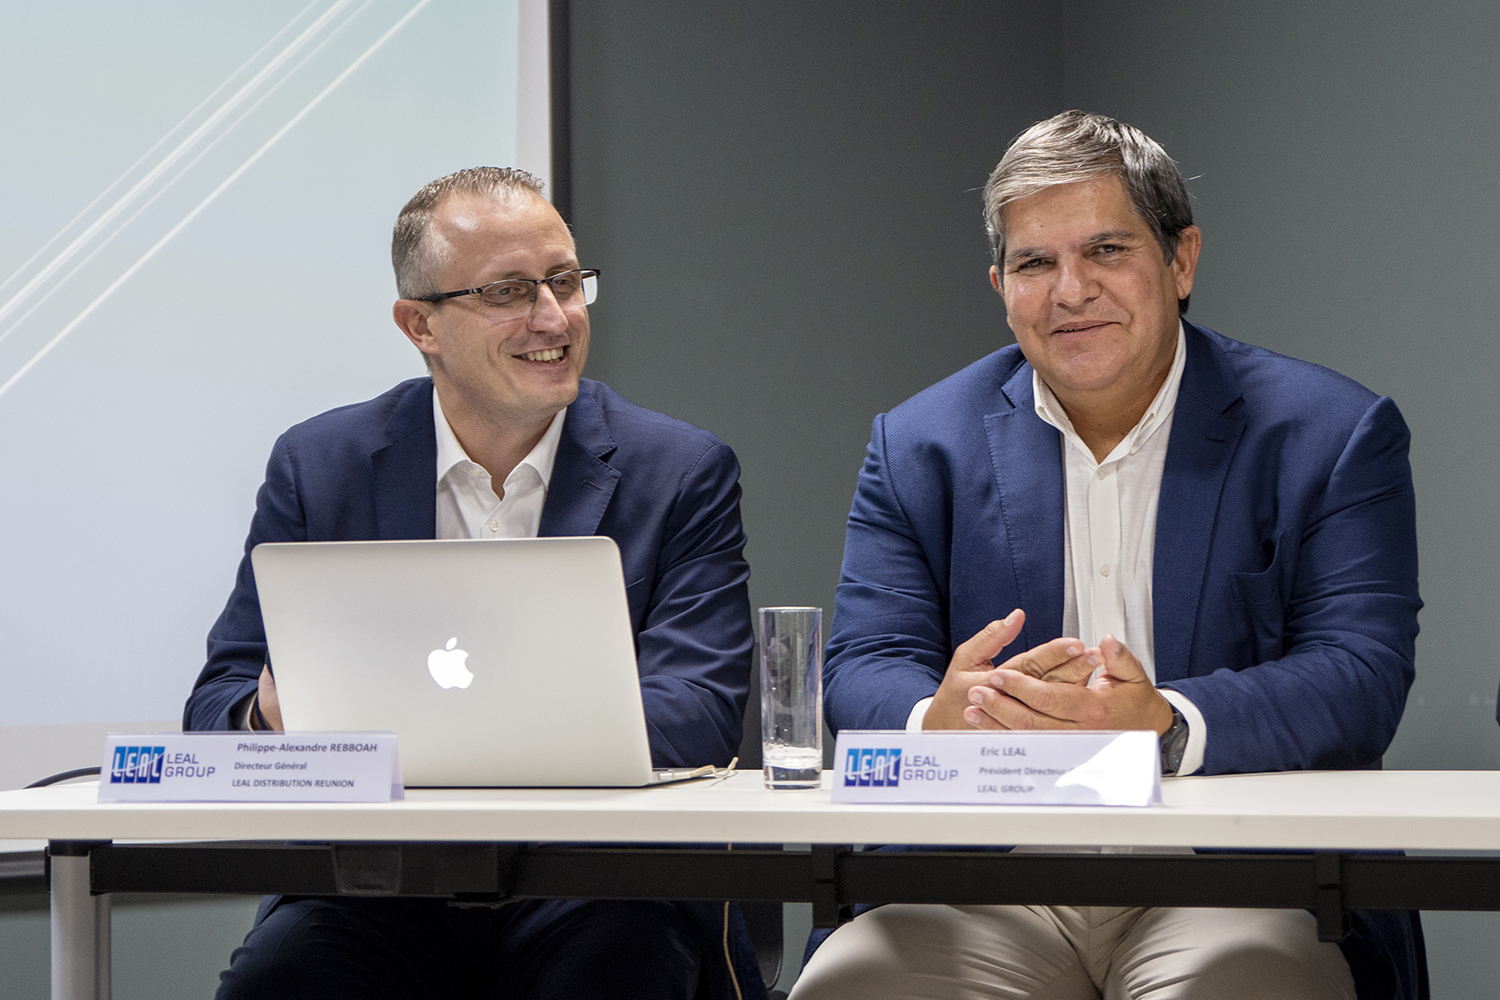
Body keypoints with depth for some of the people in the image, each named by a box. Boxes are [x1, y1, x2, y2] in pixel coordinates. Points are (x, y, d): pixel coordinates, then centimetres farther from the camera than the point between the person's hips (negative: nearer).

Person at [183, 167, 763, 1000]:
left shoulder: (681, 473, 6)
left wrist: (537, 722, -26)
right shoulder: (318, 466, 10)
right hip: (380, 893, 1)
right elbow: (220, 702, 8)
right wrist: (274, 713, -18)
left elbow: (701, 712, -6)